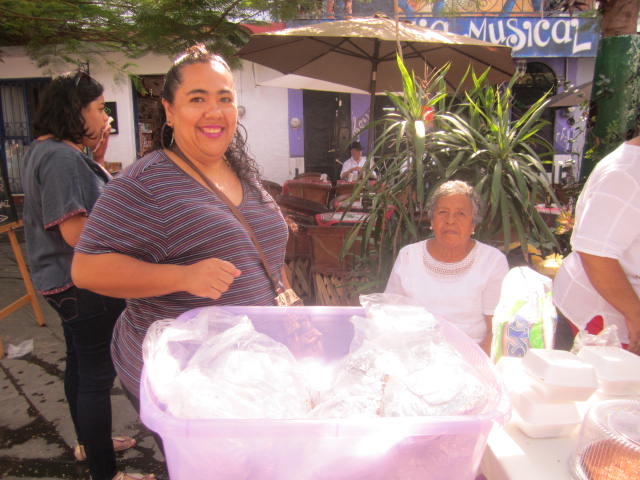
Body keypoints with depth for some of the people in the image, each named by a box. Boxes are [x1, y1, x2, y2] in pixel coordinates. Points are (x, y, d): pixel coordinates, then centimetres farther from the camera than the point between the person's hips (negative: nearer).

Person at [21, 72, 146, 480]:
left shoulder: (49, 151, 12)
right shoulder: (61, 158, -21)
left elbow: (88, 200, 14)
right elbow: (75, 231, -27)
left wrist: (97, 160, 4)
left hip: (68, 281, 11)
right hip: (81, 284, -11)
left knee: (81, 364, 23)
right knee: (97, 376, -1)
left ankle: (89, 442, 42)